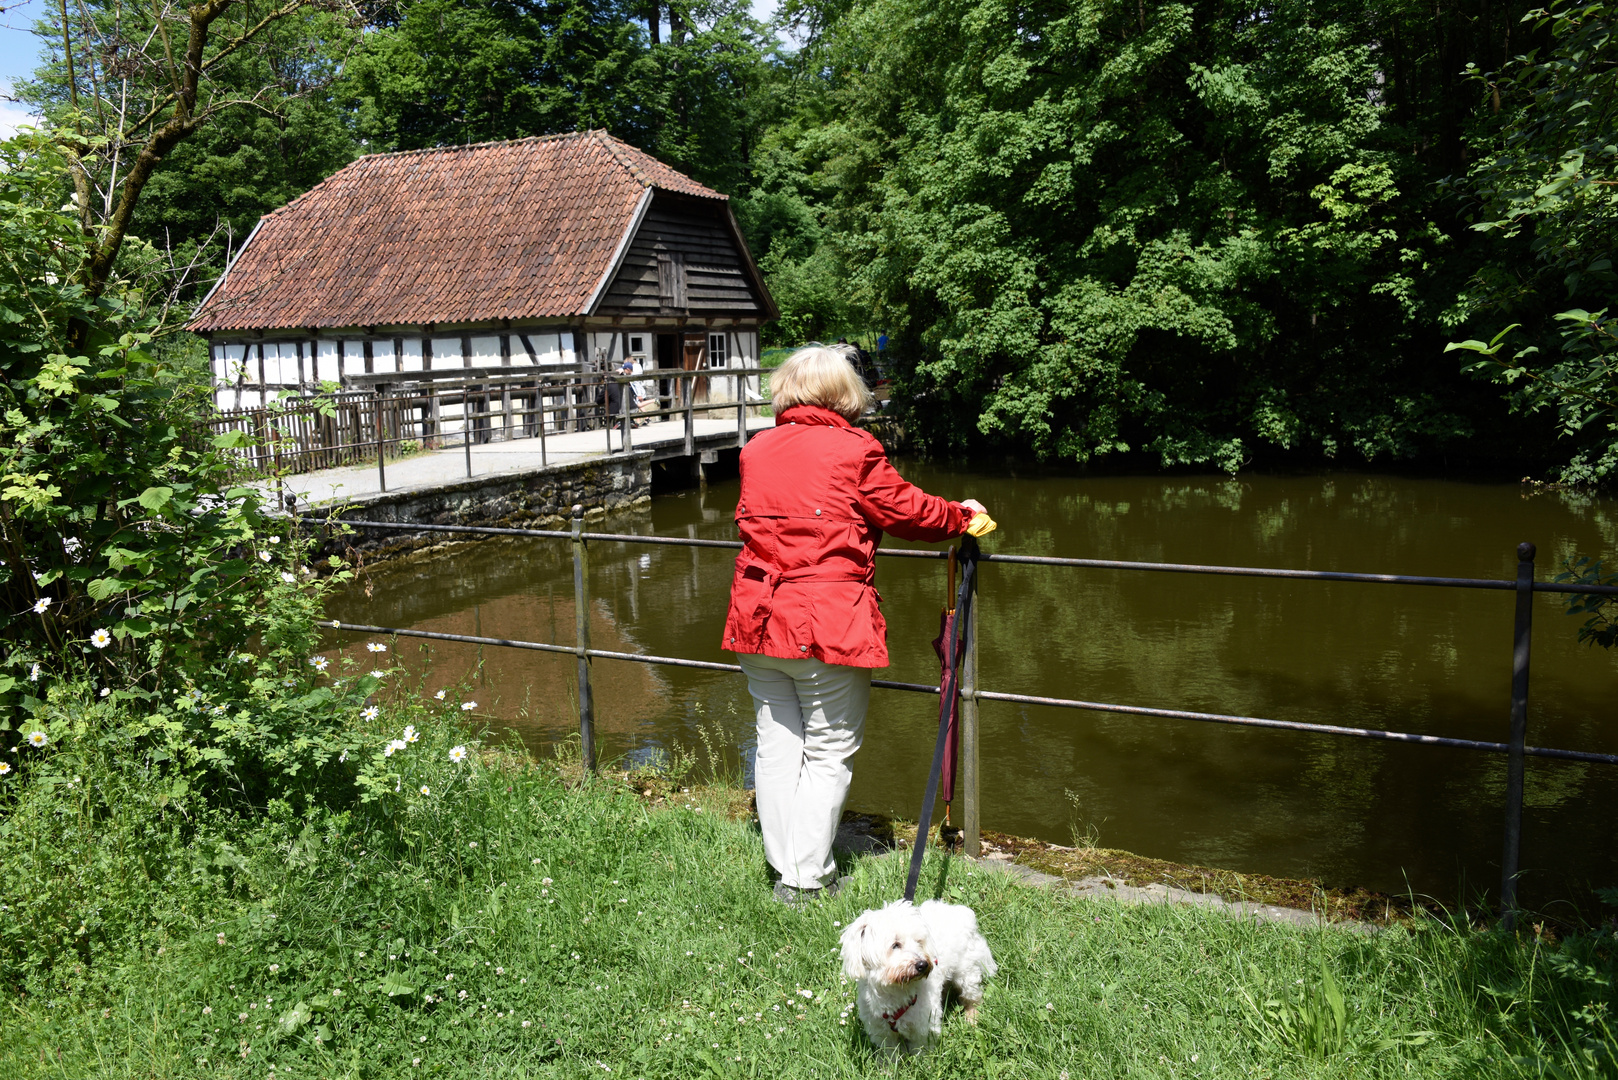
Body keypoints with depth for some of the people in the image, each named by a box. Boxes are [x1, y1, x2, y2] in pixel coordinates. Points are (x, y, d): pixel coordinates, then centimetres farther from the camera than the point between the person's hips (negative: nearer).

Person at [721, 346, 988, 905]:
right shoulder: (854, 450, -8)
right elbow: (907, 511, -1)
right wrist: (961, 516, 18)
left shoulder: (755, 450, 9)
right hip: (830, 624, -5)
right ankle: (809, 879, 12)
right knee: (828, 753, 6)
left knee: (777, 744, 14)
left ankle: (784, 870, 23)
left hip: (758, 621, 6)